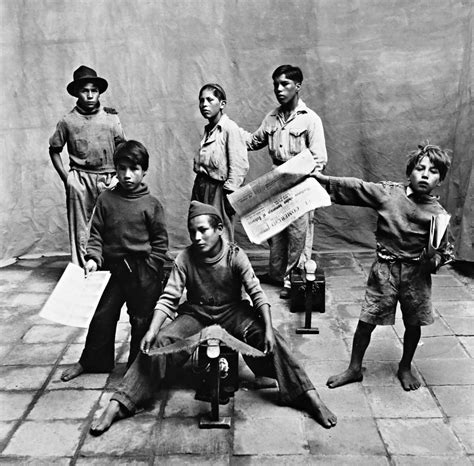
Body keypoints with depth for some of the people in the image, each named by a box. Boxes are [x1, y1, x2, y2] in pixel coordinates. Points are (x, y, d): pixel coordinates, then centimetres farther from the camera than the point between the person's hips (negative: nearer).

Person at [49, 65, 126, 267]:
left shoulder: (110, 117, 7)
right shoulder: (68, 120, 3)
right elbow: (54, 149, 11)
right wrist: (66, 177, 2)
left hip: (109, 180, 1)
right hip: (80, 181, -1)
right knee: (81, 231, 2)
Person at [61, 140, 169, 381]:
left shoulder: (151, 204, -5)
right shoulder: (106, 199, 2)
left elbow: (160, 241, -1)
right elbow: (96, 233, 4)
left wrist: (150, 270, -5)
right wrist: (93, 257, -10)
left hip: (142, 272, -2)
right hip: (112, 266, 3)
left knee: (141, 320, 8)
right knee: (101, 315, 10)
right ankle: (93, 361, 29)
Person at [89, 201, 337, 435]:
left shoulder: (235, 255, -12)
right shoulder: (185, 258, -10)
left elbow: (257, 293, -17)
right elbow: (168, 299, -12)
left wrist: (268, 329, -31)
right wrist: (152, 330, -28)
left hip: (232, 312, -1)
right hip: (196, 314, 1)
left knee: (270, 340, -25)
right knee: (157, 343, -22)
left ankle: (310, 398, -18)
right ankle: (116, 406, -16)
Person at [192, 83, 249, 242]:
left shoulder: (230, 128, -11)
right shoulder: (208, 130, 13)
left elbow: (240, 166, -17)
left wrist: (229, 193, -17)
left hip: (218, 189, -7)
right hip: (201, 190, 7)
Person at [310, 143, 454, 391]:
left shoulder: (437, 213, -4)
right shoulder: (388, 193, -6)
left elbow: (445, 252, 1)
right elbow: (356, 188, -6)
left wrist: (432, 259, -21)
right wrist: (321, 178, -12)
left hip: (416, 274, 1)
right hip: (384, 269, -1)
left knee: (414, 324, 14)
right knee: (367, 320, 4)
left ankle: (405, 368, 39)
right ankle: (354, 368, 23)